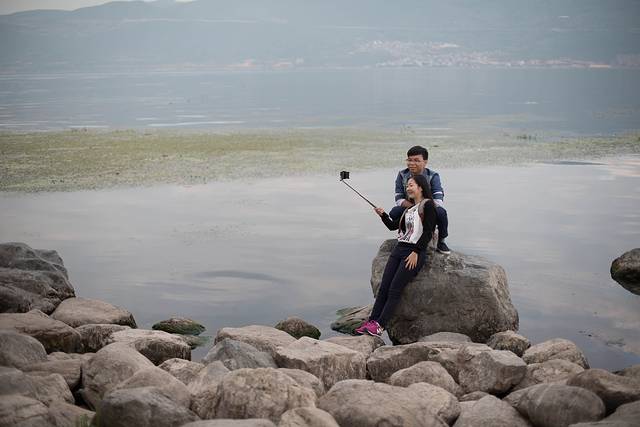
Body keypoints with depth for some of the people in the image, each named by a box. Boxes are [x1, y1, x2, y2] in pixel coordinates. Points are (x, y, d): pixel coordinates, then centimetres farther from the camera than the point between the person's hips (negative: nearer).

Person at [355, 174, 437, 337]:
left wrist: (416, 252, -16)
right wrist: (383, 215, 2)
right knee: (383, 288, -2)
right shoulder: (409, 208, 22)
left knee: (394, 290, -13)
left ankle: (379, 326, -15)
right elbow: (393, 226, 19)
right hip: (399, 249, 8)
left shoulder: (428, 205, -4)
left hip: (415, 252, -8)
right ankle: (371, 321, -5)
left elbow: (428, 232, -11)